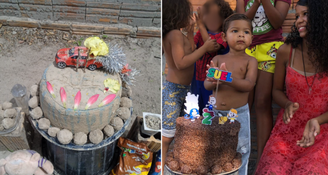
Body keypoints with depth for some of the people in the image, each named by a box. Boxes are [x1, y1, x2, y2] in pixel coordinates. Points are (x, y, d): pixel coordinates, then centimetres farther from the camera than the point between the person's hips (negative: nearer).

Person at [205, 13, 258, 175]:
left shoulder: (250, 61, -2)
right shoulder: (218, 59, 5)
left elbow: (249, 85, -16)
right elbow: (206, 85, -3)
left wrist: (229, 79, -33)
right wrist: (214, 81, -27)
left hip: (239, 113, -2)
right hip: (216, 113, 2)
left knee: (240, 152, 7)